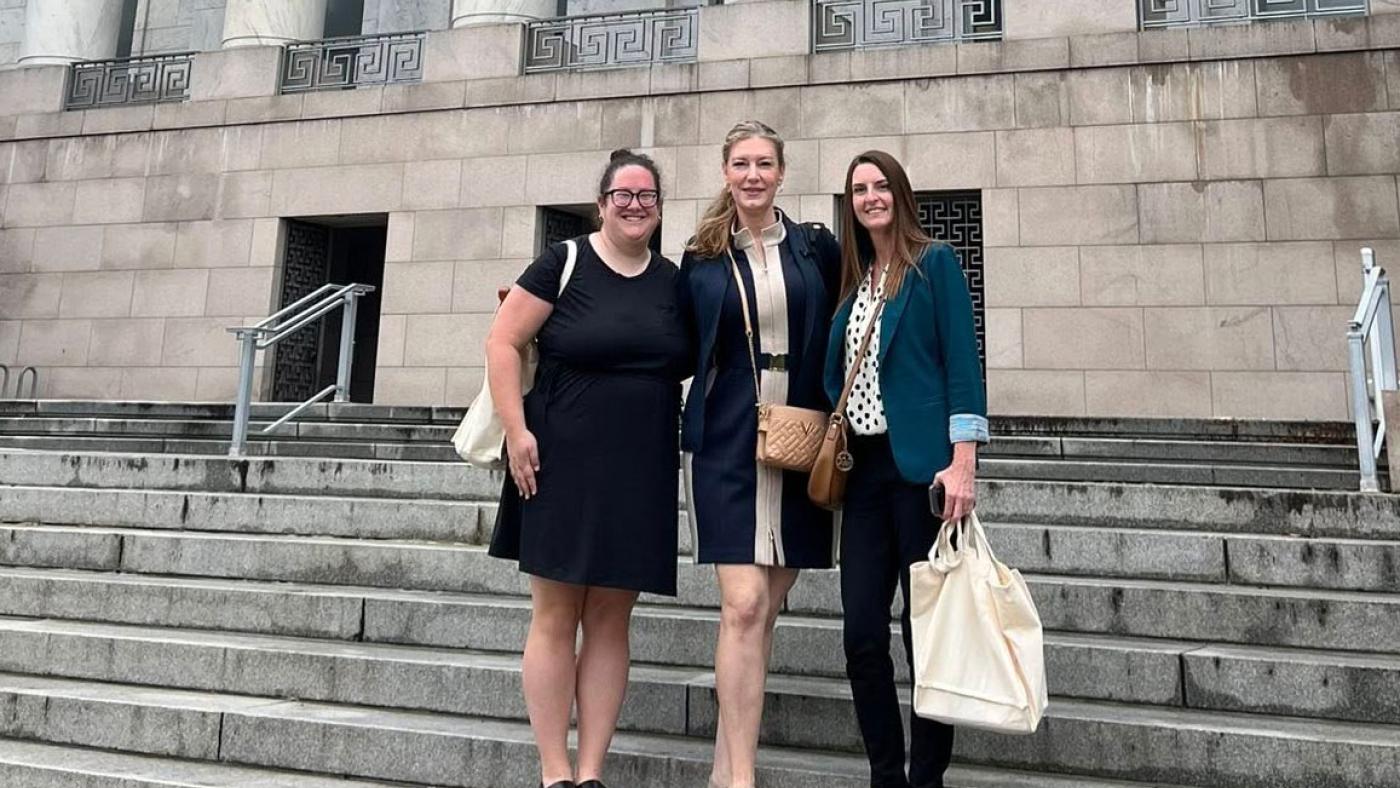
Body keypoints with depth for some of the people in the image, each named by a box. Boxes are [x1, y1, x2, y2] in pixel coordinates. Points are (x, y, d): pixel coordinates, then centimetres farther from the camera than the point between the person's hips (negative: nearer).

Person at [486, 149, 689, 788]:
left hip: (639, 473, 4)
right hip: (562, 464, -4)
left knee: (610, 620, 7)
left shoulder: (674, 282, 11)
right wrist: (516, 429, -13)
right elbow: (502, 343, -6)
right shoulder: (564, 264, -2)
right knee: (555, 616, 2)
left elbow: (692, 364, 21)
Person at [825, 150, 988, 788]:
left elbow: (961, 361, -7)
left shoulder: (934, 263, 1)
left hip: (922, 465, -5)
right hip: (865, 470, 6)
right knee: (862, 636, 4)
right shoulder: (854, 280, 17)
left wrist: (963, 463, -16)